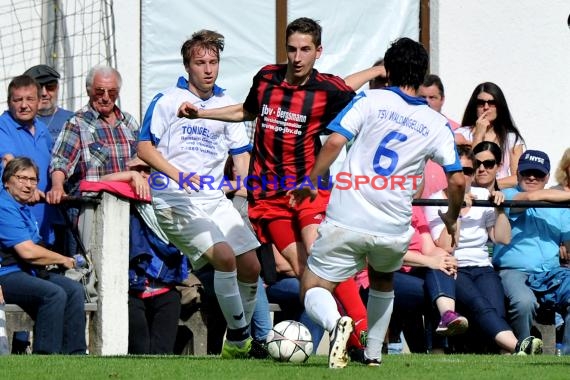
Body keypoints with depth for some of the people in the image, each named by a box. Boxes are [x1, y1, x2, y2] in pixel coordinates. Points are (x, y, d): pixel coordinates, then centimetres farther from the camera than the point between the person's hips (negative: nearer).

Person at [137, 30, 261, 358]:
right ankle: (240, 336, -13)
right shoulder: (168, 102, 1)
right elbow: (144, 147, -2)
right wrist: (177, 174, -16)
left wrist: (243, 184, 2)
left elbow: (241, 151, 22)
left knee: (250, 266, -2)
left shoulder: (226, 105, 16)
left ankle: (238, 342, 15)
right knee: (225, 256, -24)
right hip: (176, 200, -6)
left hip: (216, 199, 6)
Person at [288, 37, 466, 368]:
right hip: (394, 230, 3)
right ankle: (374, 355, 31)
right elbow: (457, 180, 2)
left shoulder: (371, 101, 1)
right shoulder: (436, 125, 6)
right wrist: (452, 218, 21)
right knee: (383, 281, 34)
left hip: (346, 220, -3)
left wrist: (311, 183, 2)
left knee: (313, 289, 6)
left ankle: (336, 322, -26)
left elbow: (334, 142, -10)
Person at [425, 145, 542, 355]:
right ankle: (517, 346, -58)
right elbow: (445, 247, -8)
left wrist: (499, 209, 4)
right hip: (453, 270, -5)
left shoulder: (483, 196, 17)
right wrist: (456, 210, -9)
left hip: (482, 268, 5)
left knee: (496, 312, -28)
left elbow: (503, 239, 13)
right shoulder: (436, 202, 5)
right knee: (480, 306, -35)